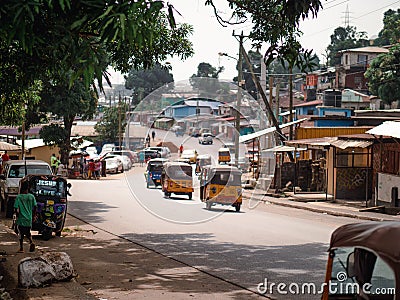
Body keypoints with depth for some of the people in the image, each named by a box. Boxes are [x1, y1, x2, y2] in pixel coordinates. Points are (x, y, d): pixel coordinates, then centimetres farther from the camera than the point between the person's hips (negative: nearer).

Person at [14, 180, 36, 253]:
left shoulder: (18, 197, -9)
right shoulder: (32, 197, -1)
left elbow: (16, 209, -11)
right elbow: (34, 208, 2)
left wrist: (17, 216, 5)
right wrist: (32, 215, 16)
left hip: (21, 219, -3)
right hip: (29, 219, 3)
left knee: (21, 233, 8)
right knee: (28, 232, 18)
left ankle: (21, 248, 9)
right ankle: (31, 242, -7)